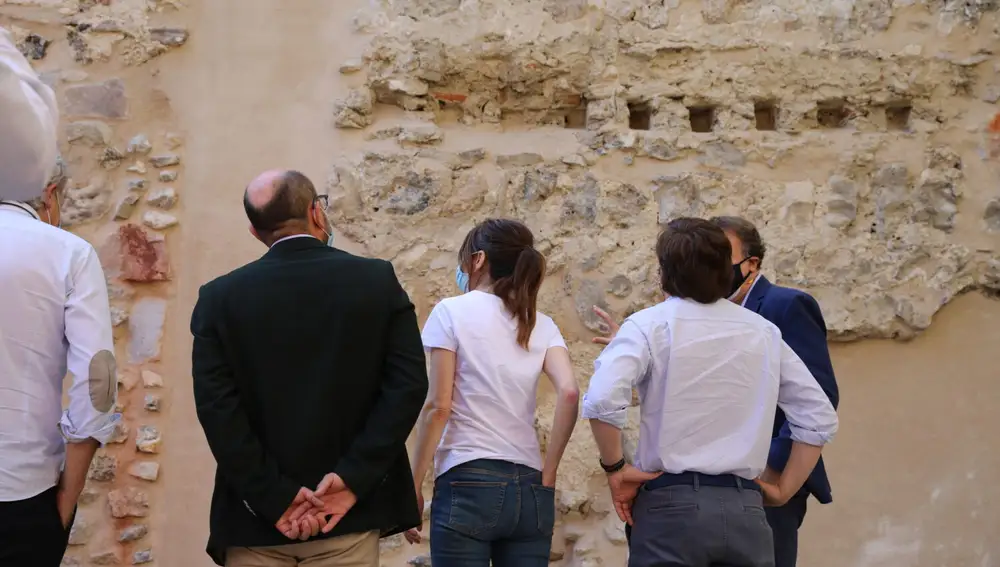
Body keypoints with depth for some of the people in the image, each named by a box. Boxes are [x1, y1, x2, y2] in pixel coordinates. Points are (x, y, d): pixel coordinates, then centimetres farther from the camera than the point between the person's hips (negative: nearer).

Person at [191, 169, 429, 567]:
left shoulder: (219, 297, -2)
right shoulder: (378, 281, -3)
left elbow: (215, 405, -10)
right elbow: (408, 384, -10)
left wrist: (272, 499, -9)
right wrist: (352, 479, -11)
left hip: (256, 520, 0)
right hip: (349, 514, 0)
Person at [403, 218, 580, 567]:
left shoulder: (452, 311, 0)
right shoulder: (541, 325, 11)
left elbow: (438, 407, -6)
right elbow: (569, 393, -5)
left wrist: (414, 486, -1)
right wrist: (547, 476, 1)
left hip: (468, 484, -4)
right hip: (529, 490, 4)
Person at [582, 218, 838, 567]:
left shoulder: (651, 324, -3)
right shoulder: (763, 331, 11)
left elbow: (601, 401, -20)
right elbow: (820, 418, 11)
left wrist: (615, 467, -6)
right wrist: (784, 490, 16)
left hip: (671, 504, -3)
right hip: (745, 509, 4)